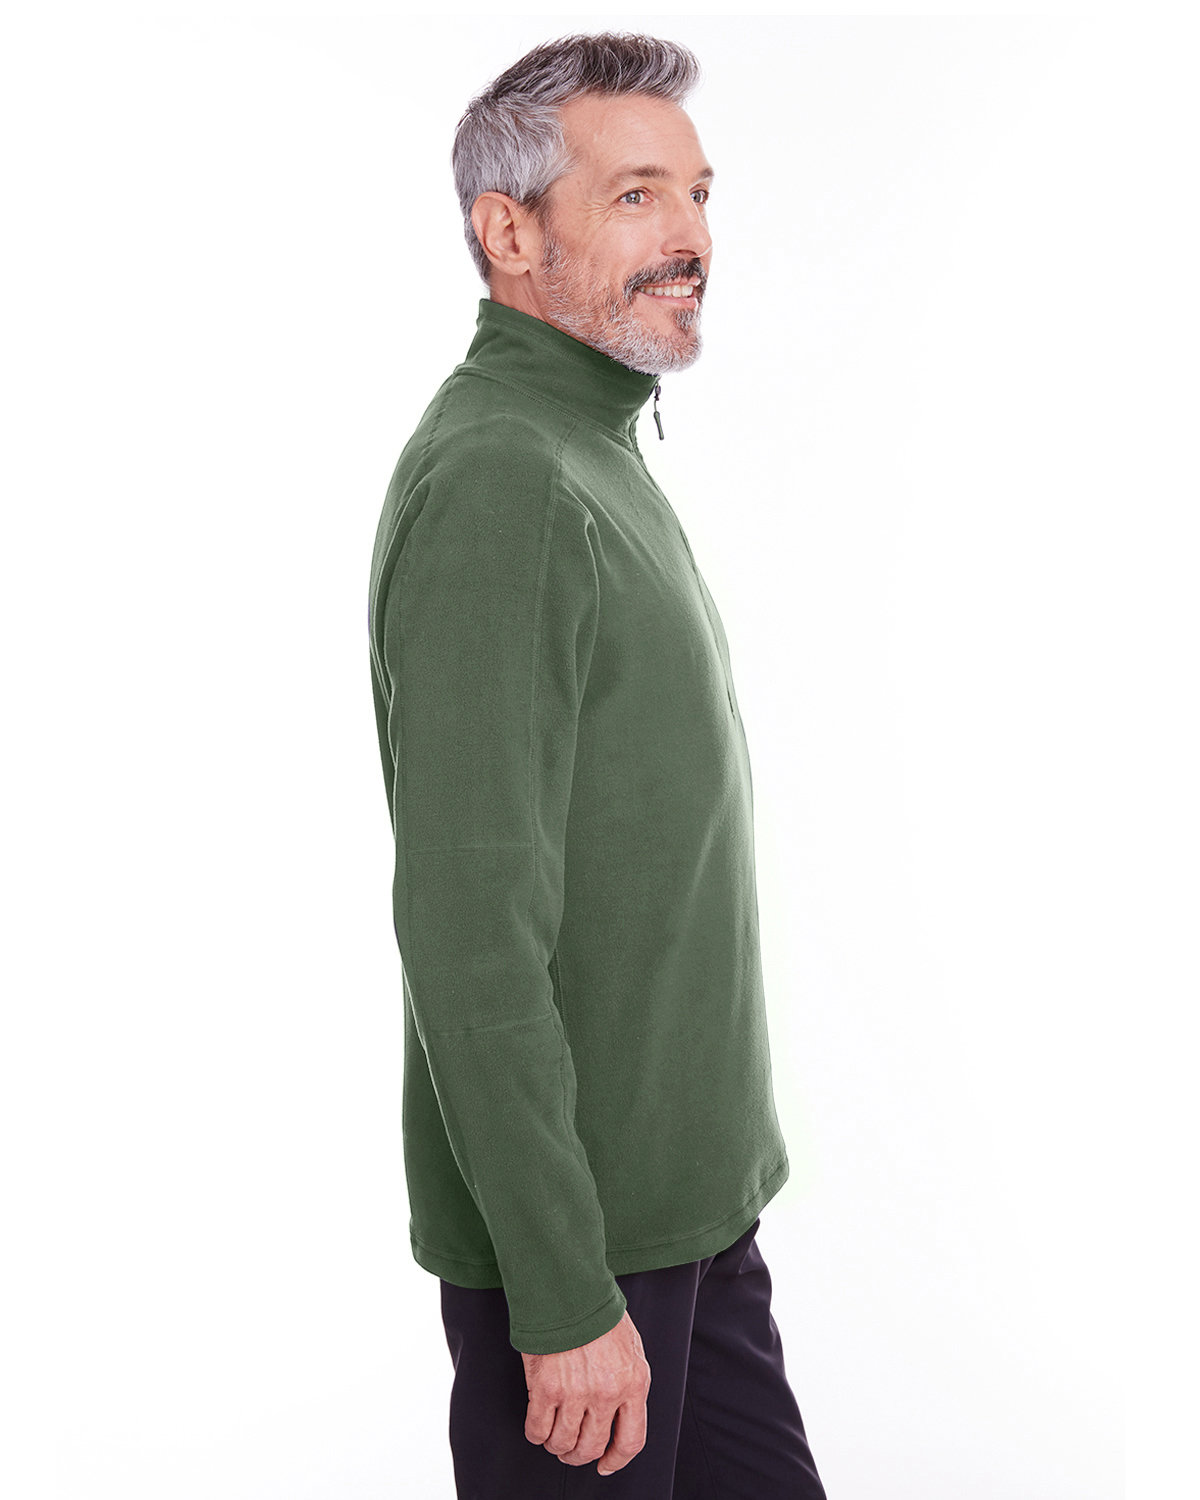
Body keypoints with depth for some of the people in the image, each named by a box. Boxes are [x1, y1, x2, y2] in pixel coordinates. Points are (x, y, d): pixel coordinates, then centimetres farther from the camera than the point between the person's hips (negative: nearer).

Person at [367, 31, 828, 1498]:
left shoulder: (592, 457, 13)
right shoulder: (495, 483, -20)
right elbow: (472, 941, -25)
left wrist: (707, 1171, 19)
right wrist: (564, 1298, -22)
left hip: (691, 1201, 9)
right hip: (578, 1225, -9)